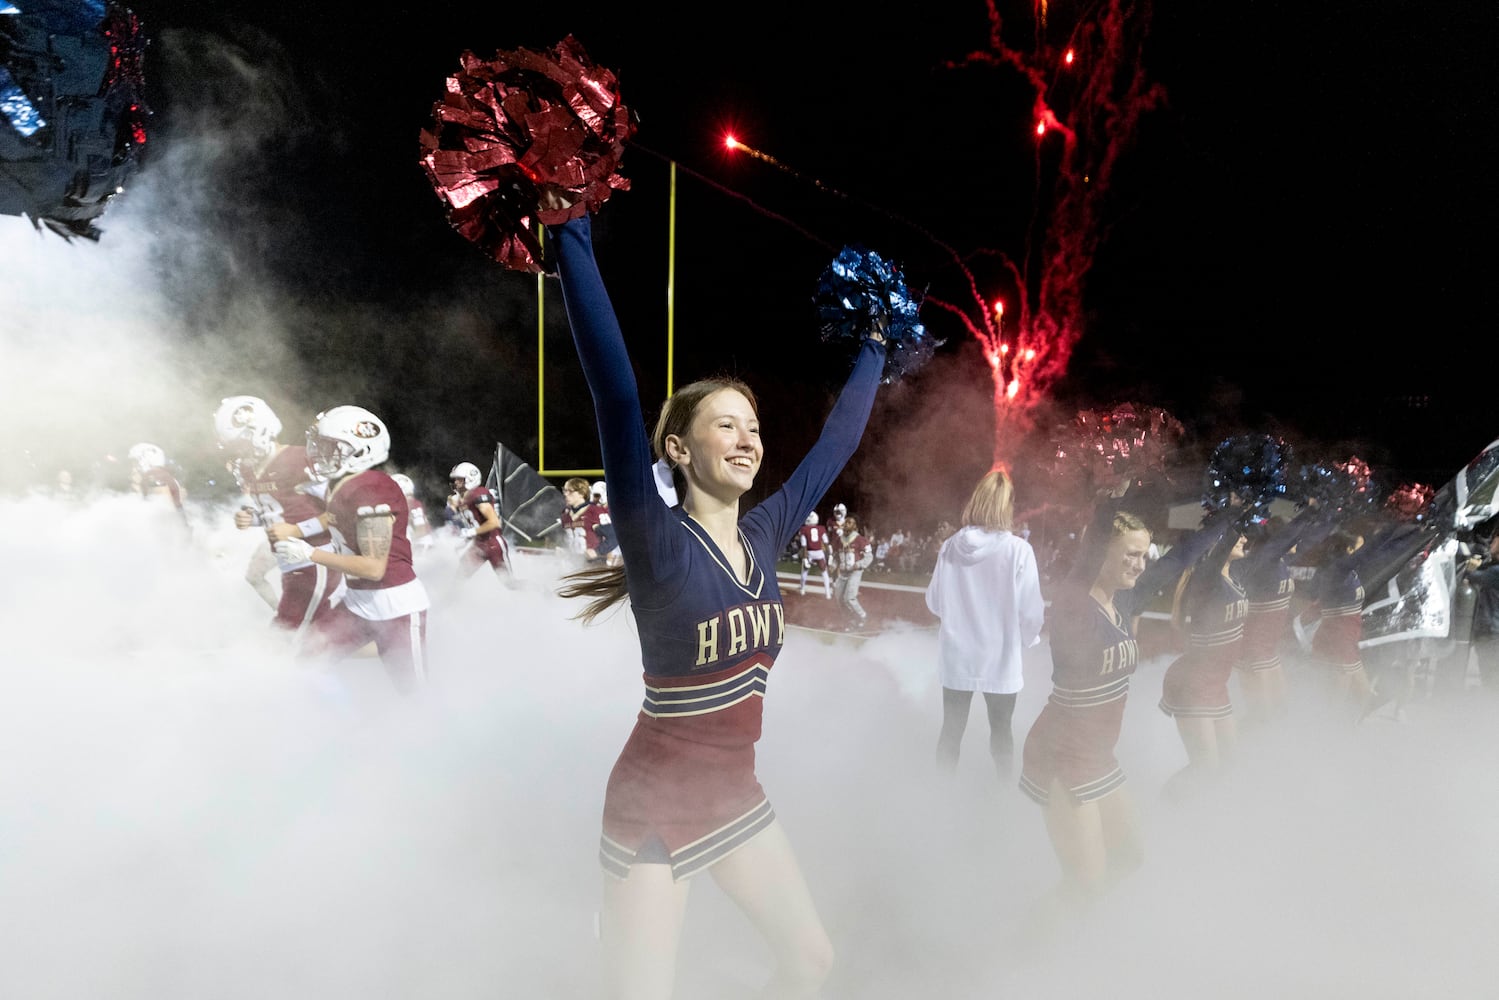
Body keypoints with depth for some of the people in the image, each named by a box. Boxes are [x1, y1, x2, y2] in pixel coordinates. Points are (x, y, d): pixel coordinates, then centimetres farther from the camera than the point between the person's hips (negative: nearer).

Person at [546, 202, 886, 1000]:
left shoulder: (764, 533, -3)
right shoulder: (658, 544, -20)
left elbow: (836, 441, 9)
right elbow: (616, 396, -31)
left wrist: (875, 345, 18)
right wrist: (570, 233, -35)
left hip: (737, 798, 7)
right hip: (652, 811, -7)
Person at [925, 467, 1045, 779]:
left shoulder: (951, 546, -10)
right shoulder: (1018, 549, -18)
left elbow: (934, 601, 1)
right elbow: (1031, 611, -13)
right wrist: (1026, 639, 7)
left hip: (956, 656, 2)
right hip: (1001, 658, -2)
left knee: (951, 729, 16)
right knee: (1000, 730, 18)